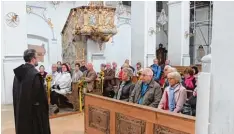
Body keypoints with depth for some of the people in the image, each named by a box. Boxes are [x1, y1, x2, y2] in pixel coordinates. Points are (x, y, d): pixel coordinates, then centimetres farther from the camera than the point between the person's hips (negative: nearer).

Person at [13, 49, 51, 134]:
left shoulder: (18, 73, 4)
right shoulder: (35, 74, -20)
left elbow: (15, 92, 10)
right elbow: (41, 94, -20)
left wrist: (19, 104, 17)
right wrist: (45, 107, -5)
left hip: (20, 109, 8)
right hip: (35, 110, -8)